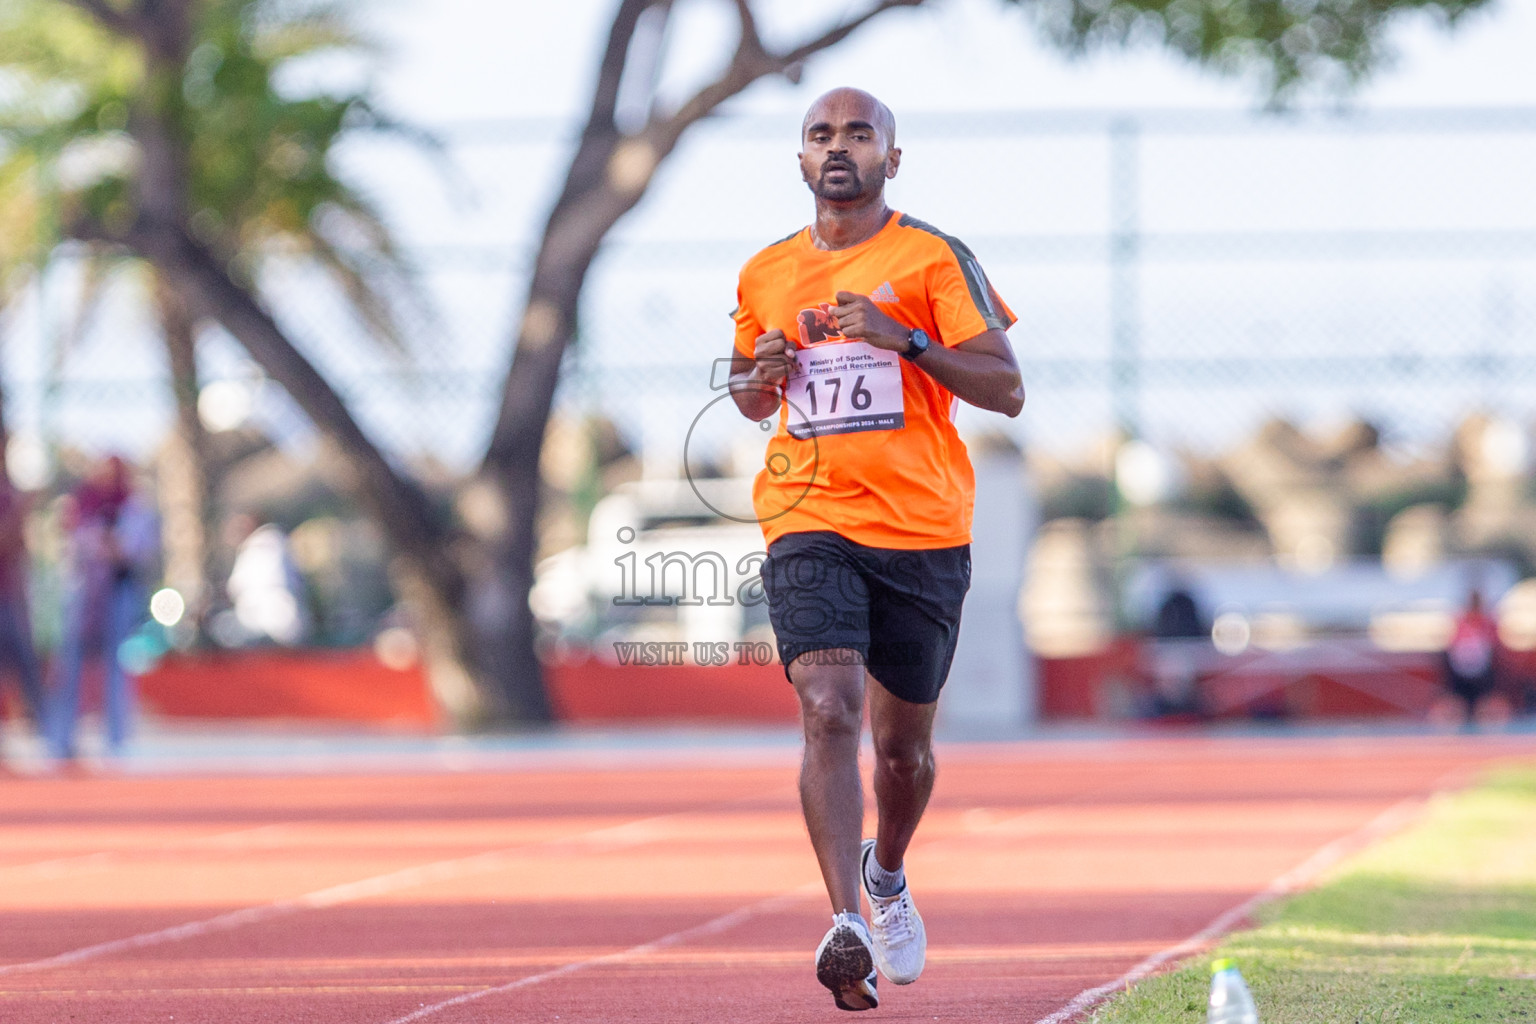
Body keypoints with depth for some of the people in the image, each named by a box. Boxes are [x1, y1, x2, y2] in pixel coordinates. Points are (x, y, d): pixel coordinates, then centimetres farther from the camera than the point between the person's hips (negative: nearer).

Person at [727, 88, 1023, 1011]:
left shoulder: (936, 260, 0)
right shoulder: (768, 275, 11)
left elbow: (1008, 390, -6)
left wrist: (905, 339, -18)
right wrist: (762, 376, 1)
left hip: (923, 530, -1)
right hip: (809, 526, 1)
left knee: (903, 743, 11)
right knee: (830, 714, -20)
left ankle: (887, 874, 42)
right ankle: (847, 925, -27)